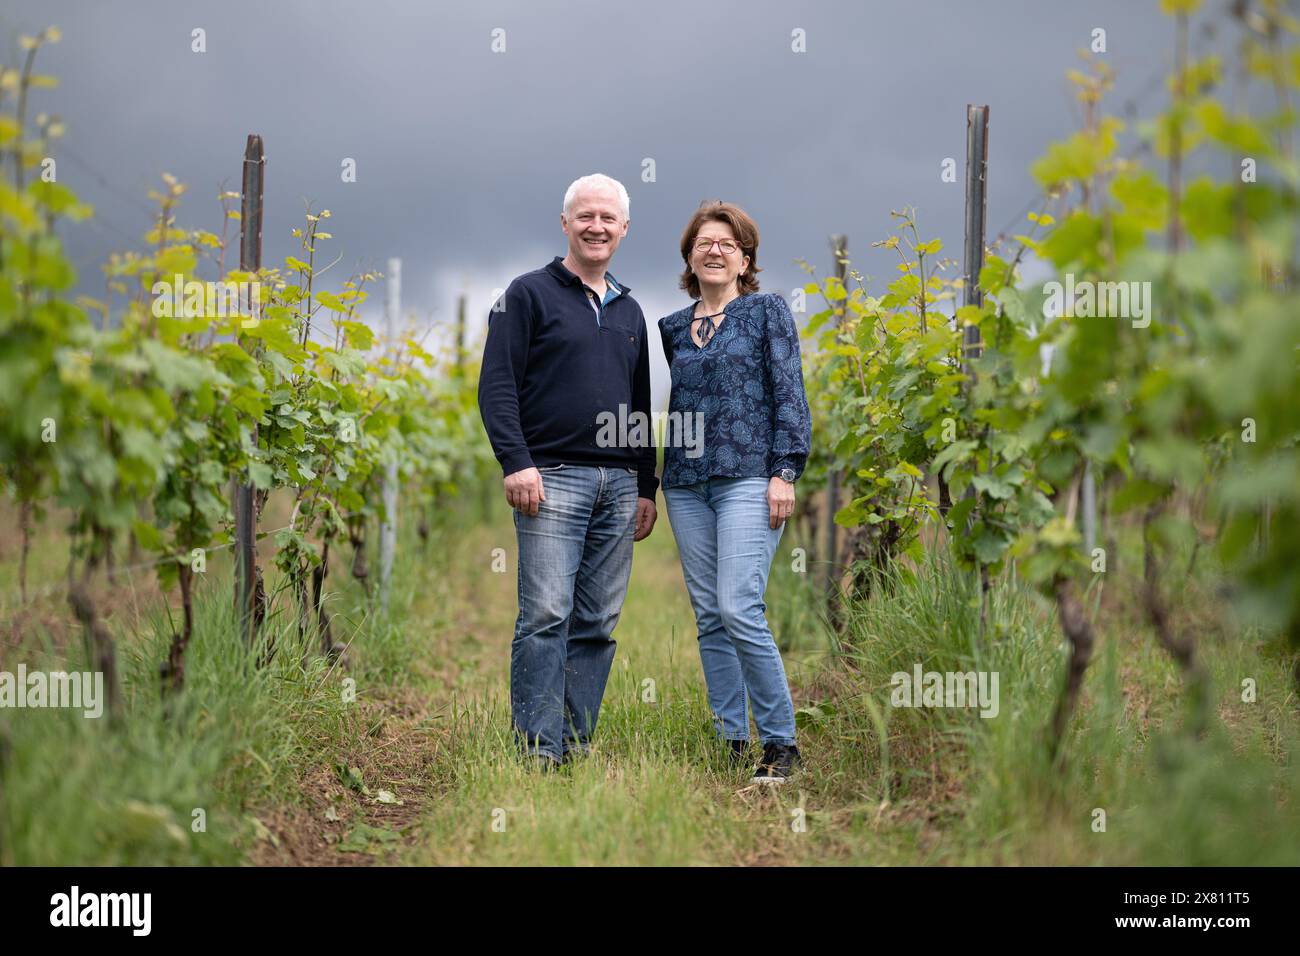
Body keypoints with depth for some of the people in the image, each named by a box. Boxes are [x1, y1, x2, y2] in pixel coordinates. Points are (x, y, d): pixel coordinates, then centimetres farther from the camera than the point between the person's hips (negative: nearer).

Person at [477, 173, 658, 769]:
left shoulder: (629, 311, 20)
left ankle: (578, 743, 11)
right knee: (546, 615, -11)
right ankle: (538, 750, -7)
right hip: (552, 478, -6)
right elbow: (497, 385, -5)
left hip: (619, 486, 6)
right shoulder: (530, 294, 2)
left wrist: (646, 486, 18)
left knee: (598, 622, 5)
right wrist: (516, 462, -16)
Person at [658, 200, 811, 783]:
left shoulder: (768, 311, 3)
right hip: (687, 484, 5)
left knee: (739, 609, -16)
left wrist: (786, 473, -12)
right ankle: (732, 742, 12)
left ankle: (780, 740, -6)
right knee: (708, 616, 5)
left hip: (747, 478, -5)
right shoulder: (671, 327, 15)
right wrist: (649, 489, 14)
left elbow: (789, 395, -3)